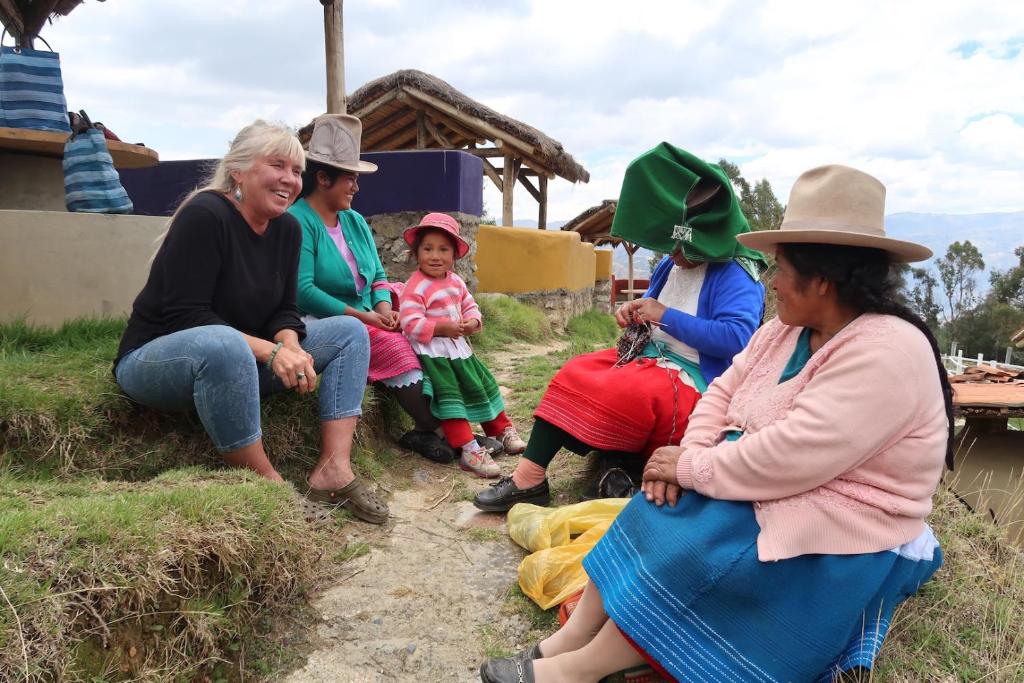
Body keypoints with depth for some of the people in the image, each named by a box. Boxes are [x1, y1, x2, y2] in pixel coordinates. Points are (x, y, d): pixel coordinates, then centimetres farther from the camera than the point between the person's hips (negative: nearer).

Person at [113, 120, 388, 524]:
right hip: (154, 357, -7)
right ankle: (266, 482, -27)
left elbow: (282, 311, 2)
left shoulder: (287, 228, 2)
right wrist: (271, 351, -31)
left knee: (350, 332, -3)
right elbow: (185, 316, -25)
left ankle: (333, 469, -16)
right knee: (221, 344, -42)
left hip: (237, 360, 8)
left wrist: (291, 347, -21)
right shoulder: (204, 216, -20)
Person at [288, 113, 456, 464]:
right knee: (393, 347, -26)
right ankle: (431, 429, -17)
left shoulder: (355, 222, 15)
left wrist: (383, 308, -8)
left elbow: (377, 275, 14)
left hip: (368, 320, 7)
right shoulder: (298, 221, -11)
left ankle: (426, 428, -20)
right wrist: (361, 316, -19)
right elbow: (303, 291, -20)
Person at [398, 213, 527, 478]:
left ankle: (501, 430, 33)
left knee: (482, 385, 15)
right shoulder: (415, 287, -17)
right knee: (449, 394, -15)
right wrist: (442, 327, -28)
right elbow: (411, 324, -23)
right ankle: (468, 450, -14)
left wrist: (472, 322, -9)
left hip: (458, 346, 8)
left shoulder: (455, 281, 8)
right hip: (431, 351, -8)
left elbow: (471, 307, 14)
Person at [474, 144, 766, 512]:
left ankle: (531, 478, -22)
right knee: (574, 374, -10)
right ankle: (529, 475, -19)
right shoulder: (669, 267, 14)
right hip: (650, 359, 9)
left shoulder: (735, 277, -11)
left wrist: (666, 316, -21)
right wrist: (633, 314, 2)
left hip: (692, 381, -9)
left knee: (617, 391, -31)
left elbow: (736, 338, -27)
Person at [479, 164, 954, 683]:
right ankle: (572, 640, -11)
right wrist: (691, 455, -14)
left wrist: (690, 466, -19)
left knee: (696, 559, -25)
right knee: (659, 514, -12)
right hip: (763, 493, 8)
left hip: (840, 542, -8)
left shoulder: (888, 353, -25)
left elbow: (788, 458, -31)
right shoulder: (783, 332, 5)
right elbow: (723, 393, 5)